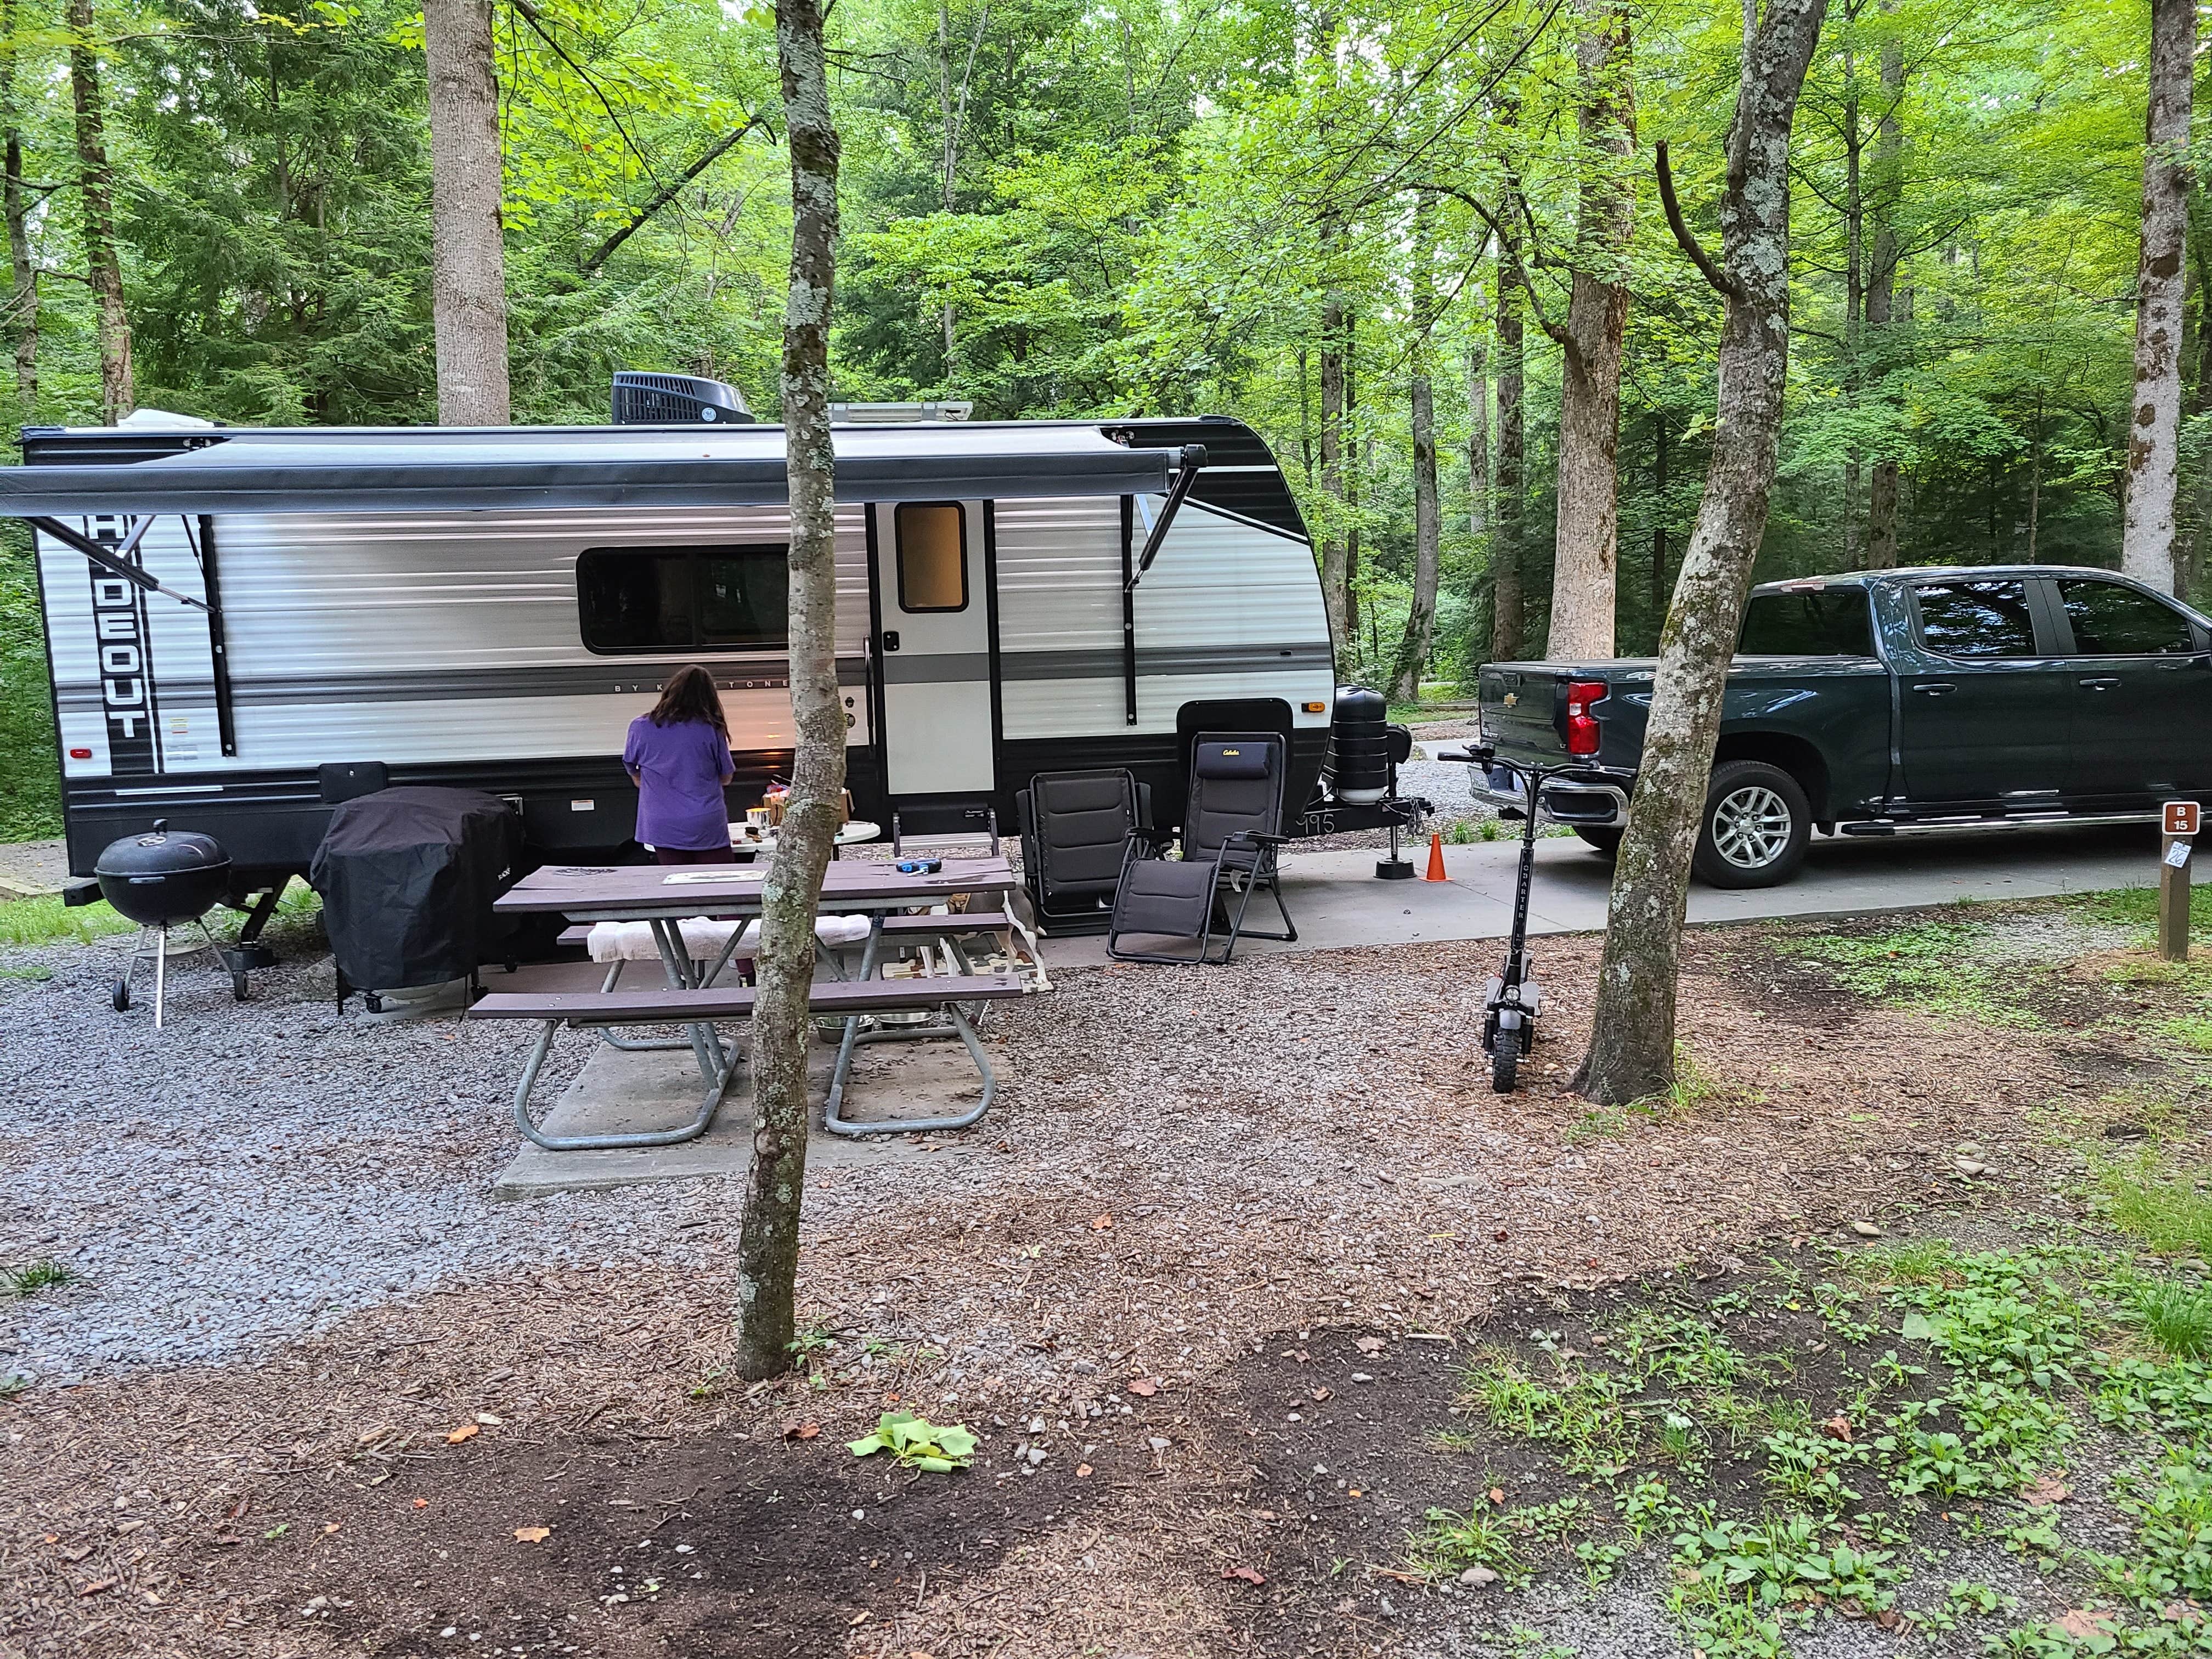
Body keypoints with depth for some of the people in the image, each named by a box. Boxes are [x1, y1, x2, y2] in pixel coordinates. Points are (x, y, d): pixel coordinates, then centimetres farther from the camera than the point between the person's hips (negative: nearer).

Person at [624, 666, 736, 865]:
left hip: (663, 829, 2)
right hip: (708, 826, -1)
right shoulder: (712, 730, -5)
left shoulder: (640, 728, -1)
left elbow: (635, 775, 13)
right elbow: (726, 777, 6)